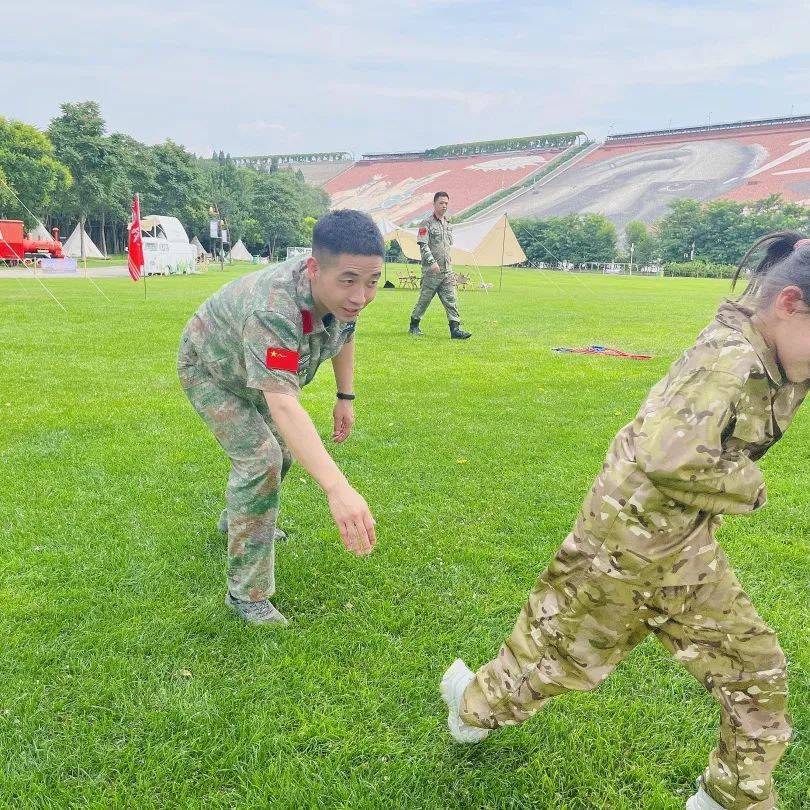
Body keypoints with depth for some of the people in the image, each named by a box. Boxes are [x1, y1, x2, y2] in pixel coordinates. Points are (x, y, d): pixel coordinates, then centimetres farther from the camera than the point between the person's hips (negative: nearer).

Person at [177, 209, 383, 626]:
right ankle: (247, 595, -9)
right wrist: (338, 488, -70)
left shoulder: (342, 292, -25)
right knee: (259, 458, -21)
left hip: (258, 368, 7)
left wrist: (345, 398, 0)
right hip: (210, 369, -7)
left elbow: (344, 334, 0)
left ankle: (237, 518, 49)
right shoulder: (272, 310, -48)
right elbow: (283, 405, -60)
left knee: (282, 449, 19)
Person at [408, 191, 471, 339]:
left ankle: (455, 329, -7)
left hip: (447, 271, 6)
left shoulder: (448, 224, 17)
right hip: (431, 271, -6)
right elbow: (423, 245, -14)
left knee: (450, 300, -3)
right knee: (424, 299, 3)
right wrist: (432, 262, -25)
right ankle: (414, 326, 18)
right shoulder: (426, 223, -5)